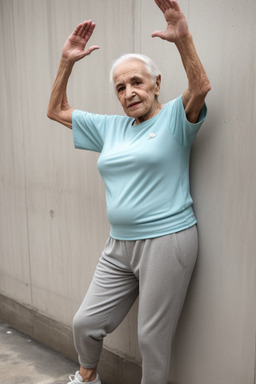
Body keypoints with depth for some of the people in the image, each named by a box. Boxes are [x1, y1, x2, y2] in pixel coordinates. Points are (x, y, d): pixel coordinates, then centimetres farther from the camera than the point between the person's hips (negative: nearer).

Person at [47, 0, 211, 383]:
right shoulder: (110, 127, 13)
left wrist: (183, 39, -33)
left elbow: (201, 87, -22)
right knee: (85, 323, 13)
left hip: (166, 241, -5)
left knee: (152, 338, 6)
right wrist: (67, 62, 8)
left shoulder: (174, 118, -2)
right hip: (119, 245, 6)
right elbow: (56, 110, 17)